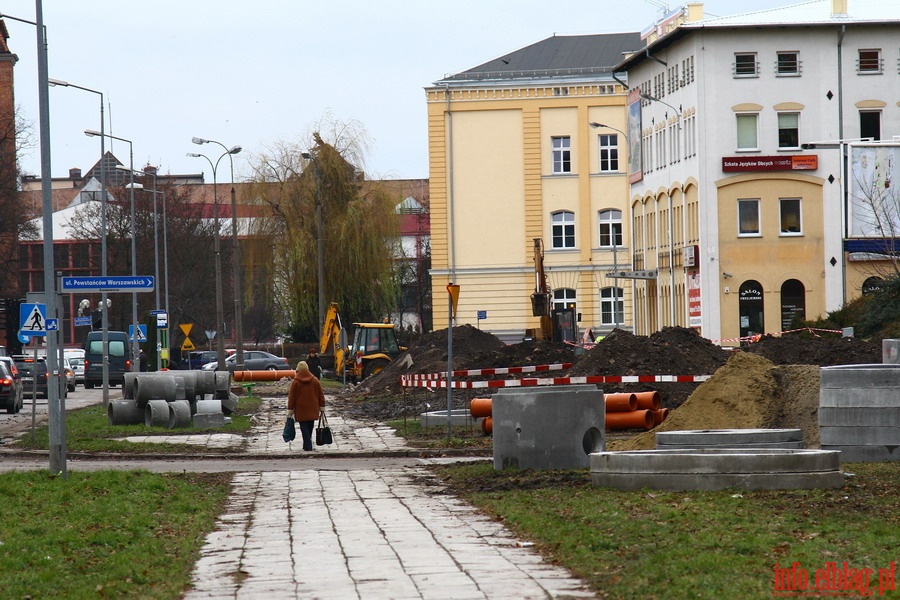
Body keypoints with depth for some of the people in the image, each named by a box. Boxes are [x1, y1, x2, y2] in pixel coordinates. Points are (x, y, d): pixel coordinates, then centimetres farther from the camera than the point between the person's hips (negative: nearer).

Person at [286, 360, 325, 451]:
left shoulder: (295, 382, -8)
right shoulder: (315, 380, 2)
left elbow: (291, 397, -5)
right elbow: (321, 395, 6)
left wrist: (290, 410, 1)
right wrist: (322, 407, 14)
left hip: (301, 410, -3)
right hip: (312, 410, 3)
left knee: (304, 428, 0)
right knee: (310, 427, 13)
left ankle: (308, 446, -7)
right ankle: (308, 445, 21)